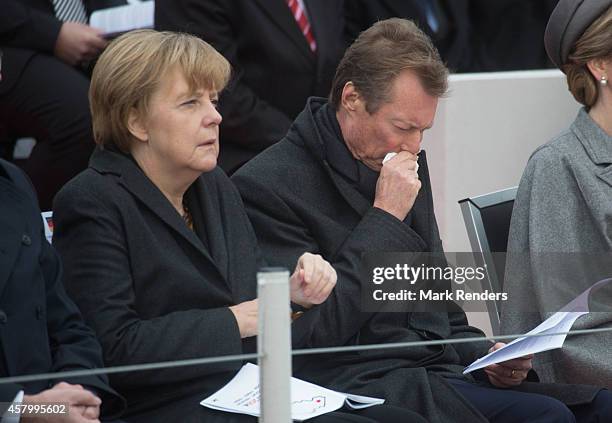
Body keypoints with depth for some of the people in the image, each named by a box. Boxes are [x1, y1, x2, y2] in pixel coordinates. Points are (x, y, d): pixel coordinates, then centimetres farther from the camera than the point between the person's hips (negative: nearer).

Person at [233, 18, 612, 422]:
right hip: (363, 385, -8)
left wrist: (483, 355, 7)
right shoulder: (268, 187, -8)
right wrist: (385, 219, -12)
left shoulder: (408, 165, 18)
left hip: (441, 369, 8)